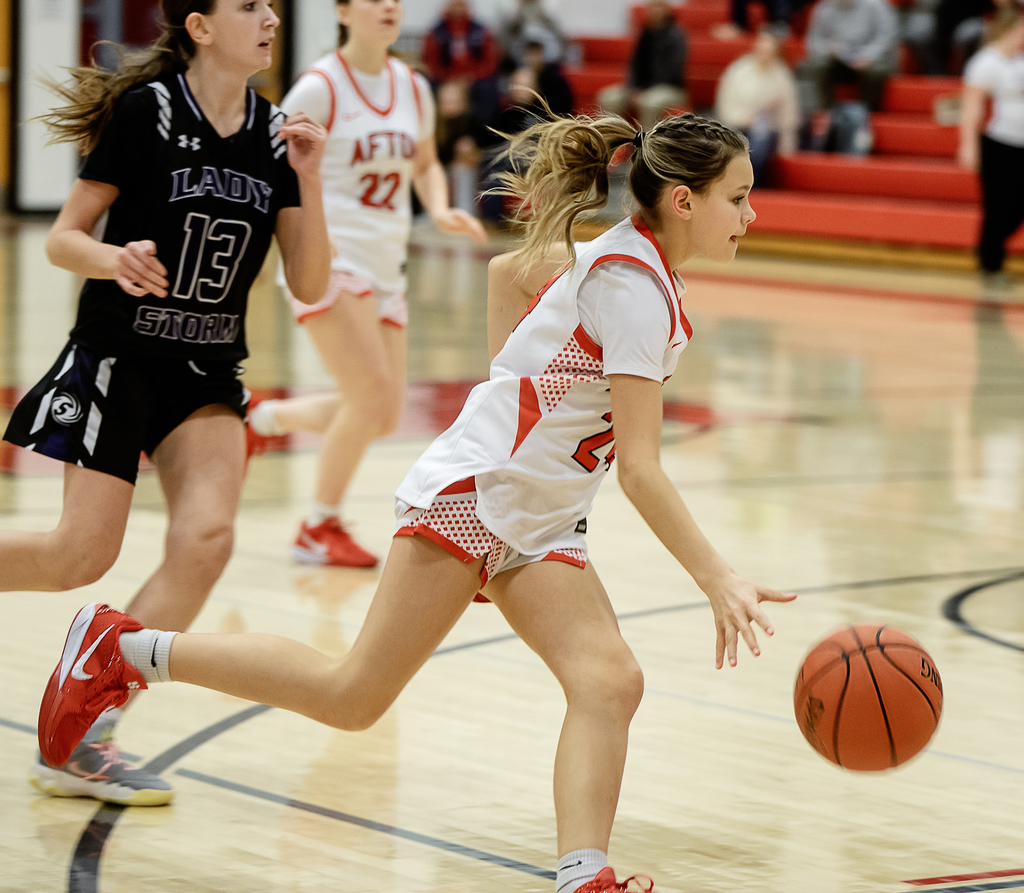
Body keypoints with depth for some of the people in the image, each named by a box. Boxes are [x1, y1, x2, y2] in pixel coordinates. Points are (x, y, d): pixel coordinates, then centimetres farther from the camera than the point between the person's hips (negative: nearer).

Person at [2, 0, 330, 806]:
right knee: (84, 556, -8)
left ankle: (81, 741, -7)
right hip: (117, 356, -4)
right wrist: (114, 259, -29)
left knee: (206, 537, -16)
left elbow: (309, 285, 1)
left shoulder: (276, 136, 2)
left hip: (207, 375, 4)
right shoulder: (146, 111, -11)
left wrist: (308, 179, -11)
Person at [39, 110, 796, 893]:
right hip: (471, 494, -9)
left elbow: (513, 269, 28)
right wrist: (718, 580, -27)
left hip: (539, 530, 9)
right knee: (355, 696, -5)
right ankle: (121, 647, 6)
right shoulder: (634, 286, -19)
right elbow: (640, 468, -23)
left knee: (610, 683, -14)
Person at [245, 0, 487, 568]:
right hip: (328, 262, -7)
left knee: (384, 417, 6)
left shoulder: (412, 89, 8)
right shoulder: (319, 89, -11)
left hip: (384, 266, 7)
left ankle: (268, 417, 31)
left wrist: (439, 210, 3)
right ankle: (320, 528, 1)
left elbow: (424, 164, 22)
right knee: (373, 395, -16)